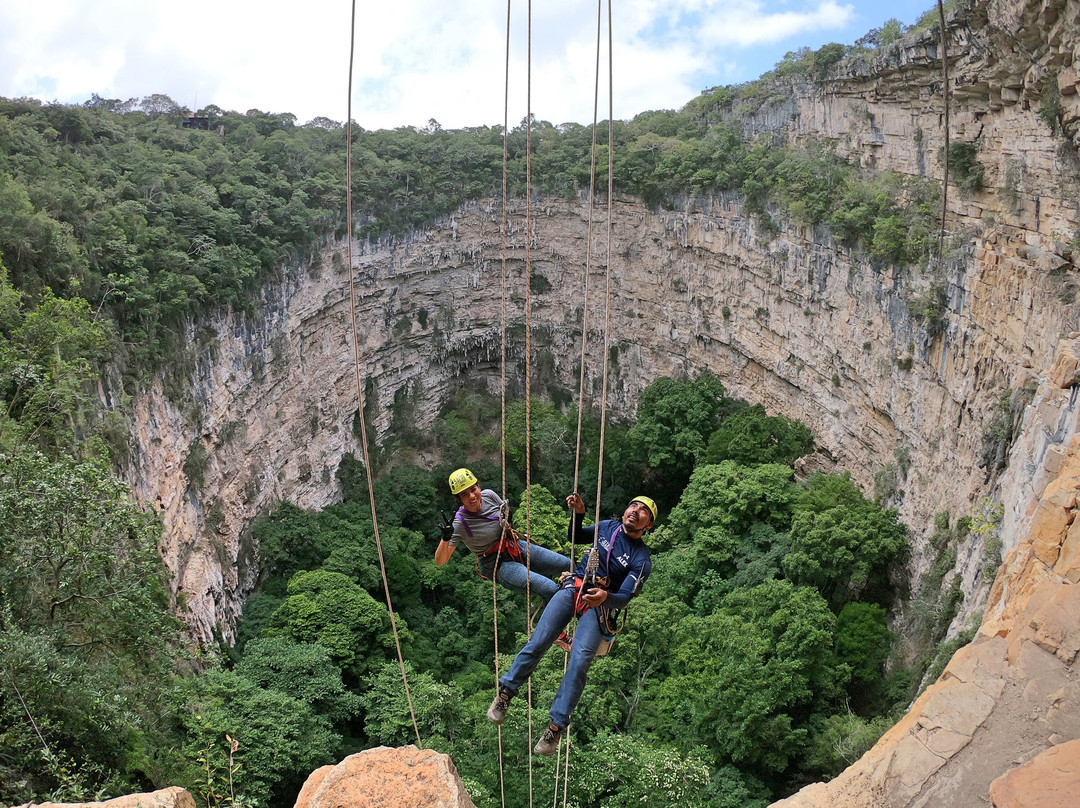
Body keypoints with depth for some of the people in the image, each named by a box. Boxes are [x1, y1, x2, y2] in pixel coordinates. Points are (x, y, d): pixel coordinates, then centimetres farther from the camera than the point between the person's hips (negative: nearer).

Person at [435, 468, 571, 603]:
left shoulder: (489, 495, -9)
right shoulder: (460, 523, -23)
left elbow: (506, 510, 15)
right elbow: (440, 561, -24)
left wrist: (507, 515, -10)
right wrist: (445, 539, -43)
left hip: (516, 546, 6)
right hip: (497, 565, -6)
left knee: (567, 565, 4)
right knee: (550, 590, -23)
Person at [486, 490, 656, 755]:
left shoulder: (641, 561, -1)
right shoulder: (607, 527, 10)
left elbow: (624, 598, -11)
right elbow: (576, 537, 28)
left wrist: (606, 597, -34)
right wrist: (578, 513, 9)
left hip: (599, 605, -3)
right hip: (573, 588, 3)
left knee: (579, 661, -20)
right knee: (538, 642, -12)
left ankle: (556, 726, -12)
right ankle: (505, 691, 5)